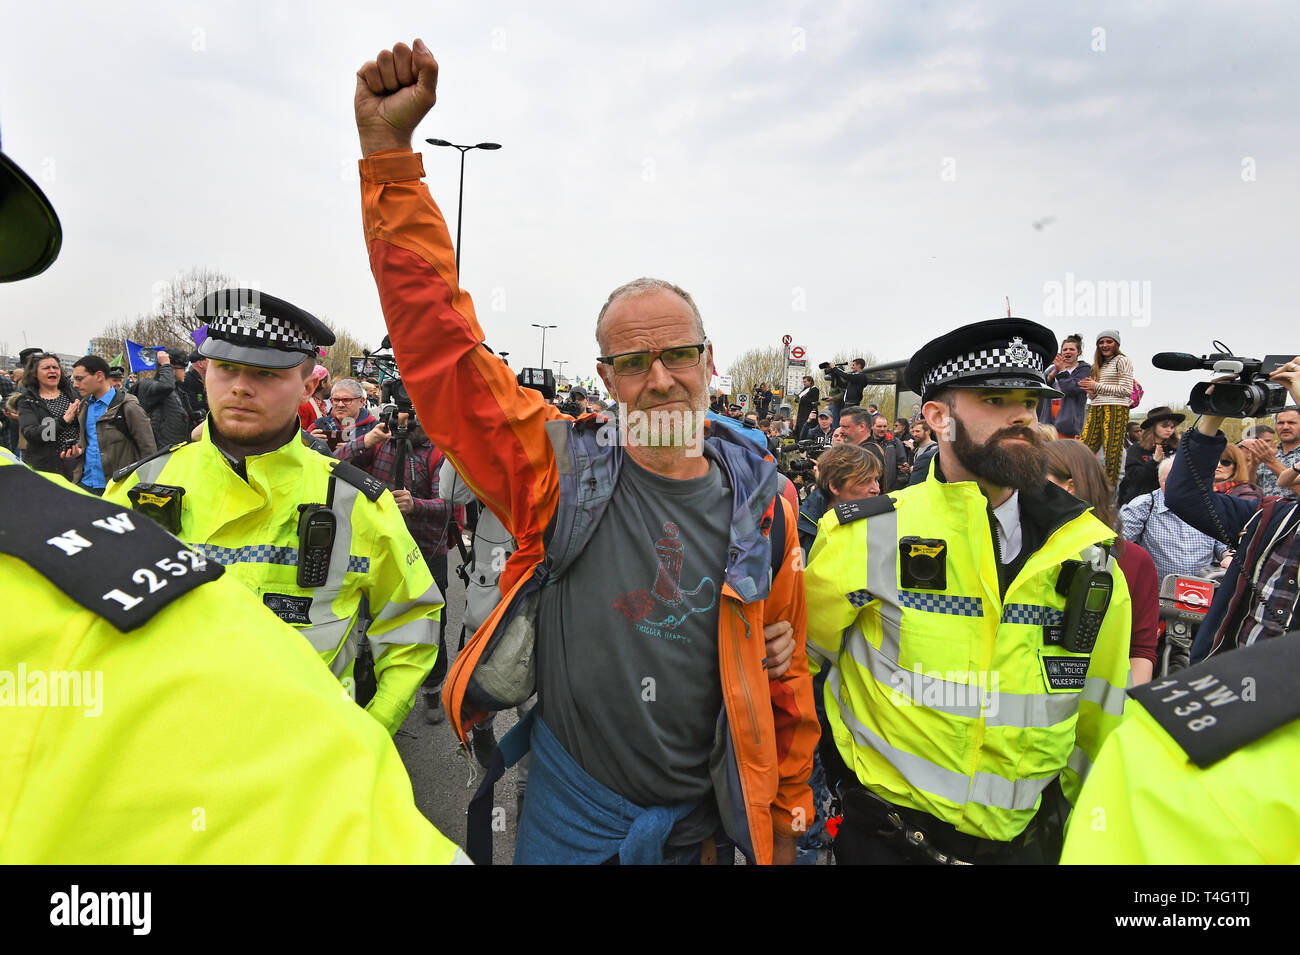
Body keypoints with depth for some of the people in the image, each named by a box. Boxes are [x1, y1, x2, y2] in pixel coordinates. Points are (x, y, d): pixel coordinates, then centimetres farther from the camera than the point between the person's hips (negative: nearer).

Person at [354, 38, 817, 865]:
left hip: (702, 818, 1)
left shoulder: (761, 500, -7)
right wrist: (390, 149, -22)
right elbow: (440, 342, -18)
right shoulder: (560, 471, -13)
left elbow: (786, 673, 3)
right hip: (570, 810, -1)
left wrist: (785, 814, 10)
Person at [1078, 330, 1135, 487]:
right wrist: (1090, 390, 2)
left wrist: (1097, 386, -6)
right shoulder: (1098, 365, 23)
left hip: (1116, 410, -7)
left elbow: (1126, 390, -7)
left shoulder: (1122, 360, 3)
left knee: (1112, 453, -9)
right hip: (1095, 410, 7)